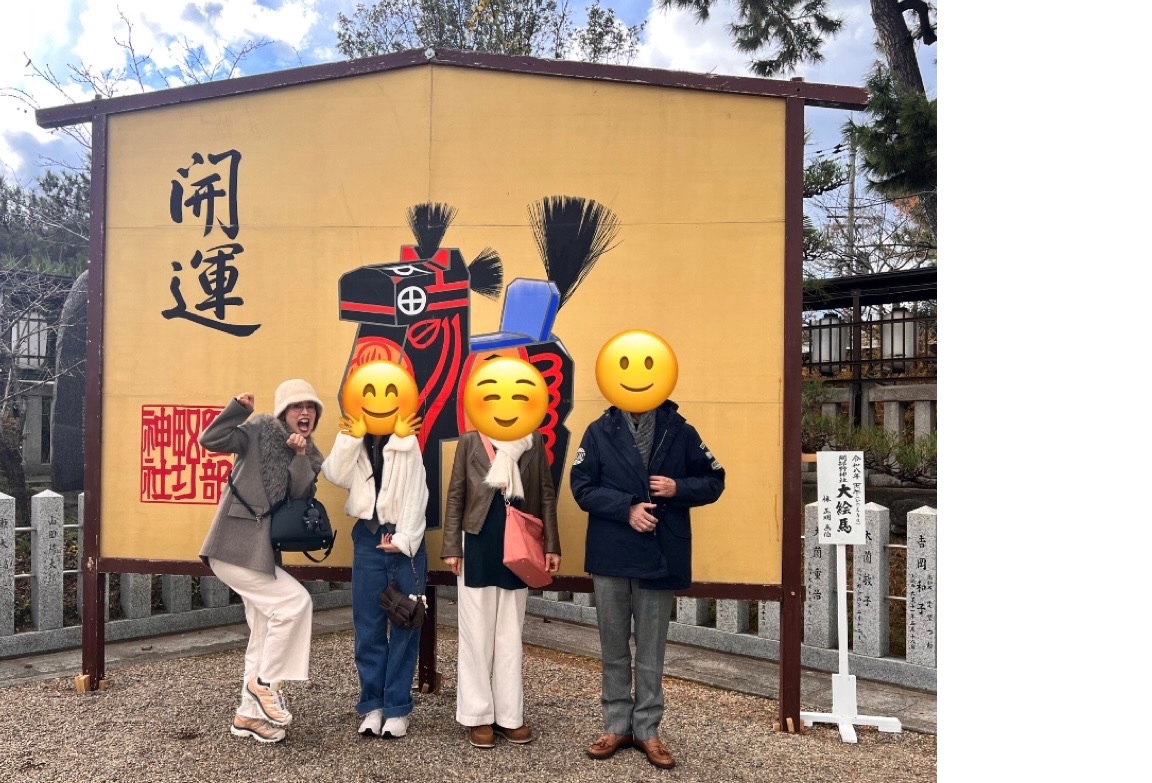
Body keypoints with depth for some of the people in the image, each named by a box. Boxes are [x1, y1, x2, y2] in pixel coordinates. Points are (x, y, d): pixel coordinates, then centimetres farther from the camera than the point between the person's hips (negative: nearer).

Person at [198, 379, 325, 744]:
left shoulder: (310, 455, 10)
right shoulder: (261, 430, -5)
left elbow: (301, 496, -6)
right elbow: (211, 440, -16)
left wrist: (300, 456, -17)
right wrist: (238, 407, -23)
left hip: (263, 549, 8)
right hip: (235, 546, -8)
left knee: (264, 634, 13)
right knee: (295, 601, -16)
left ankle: (248, 714, 26)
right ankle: (266, 682, 2)